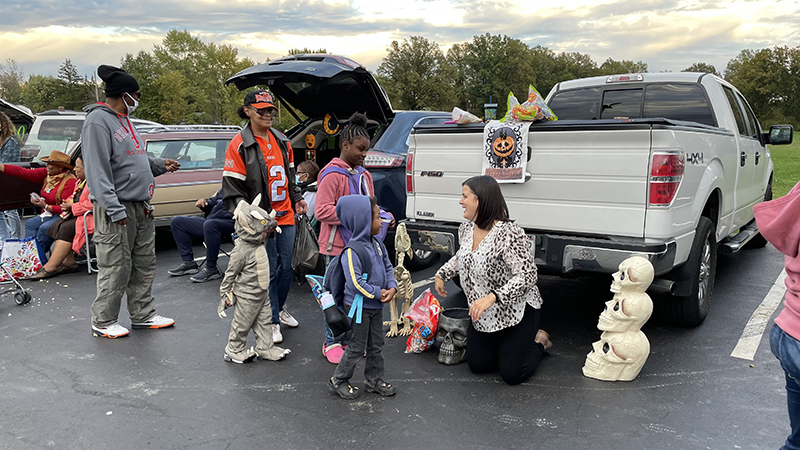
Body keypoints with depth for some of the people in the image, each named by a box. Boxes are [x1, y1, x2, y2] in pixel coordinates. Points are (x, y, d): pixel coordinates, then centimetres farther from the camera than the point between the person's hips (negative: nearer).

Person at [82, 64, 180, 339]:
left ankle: (143, 315, 25)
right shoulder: (98, 120, -12)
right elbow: (98, 169, -19)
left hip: (141, 207, 10)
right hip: (117, 209, -10)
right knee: (115, 270, -2)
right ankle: (103, 323, 12)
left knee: (145, 265, 14)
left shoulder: (124, 120, 18)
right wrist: (115, 210, -23)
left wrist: (160, 166, 14)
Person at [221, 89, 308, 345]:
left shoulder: (282, 142, 12)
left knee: (287, 266, 13)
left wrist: (297, 199, 14)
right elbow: (232, 189, -10)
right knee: (269, 271, 1)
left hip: (286, 216, 6)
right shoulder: (239, 146, -8)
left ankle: (279, 308, 36)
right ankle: (272, 321, 16)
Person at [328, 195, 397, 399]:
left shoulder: (377, 244, 4)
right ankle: (338, 380, 23)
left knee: (376, 346, 17)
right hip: (359, 306, -8)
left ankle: (374, 380, 33)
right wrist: (378, 293, -20)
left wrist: (392, 287, -5)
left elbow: (388, 266, 11)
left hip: (377, 305, 8)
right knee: (357, 347, 4)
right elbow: (355, 282, -26)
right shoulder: (352, 251, -24)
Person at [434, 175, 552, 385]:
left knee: (512, 374, -3)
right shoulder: (465, 229, -2)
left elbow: (527, 276, -29)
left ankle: (539, 341, 24)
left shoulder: (508, 234, -27)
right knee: (478, 365, 8)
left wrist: (492, 297, -36)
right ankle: (503, 343, 34)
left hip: (517, 312, -7)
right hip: (484, 316, 7)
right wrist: (442, 274, 13)